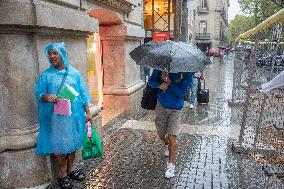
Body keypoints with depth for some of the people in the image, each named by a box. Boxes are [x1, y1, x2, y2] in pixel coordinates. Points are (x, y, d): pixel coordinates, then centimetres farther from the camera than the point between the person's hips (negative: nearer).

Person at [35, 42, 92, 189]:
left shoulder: (74, 73, 4)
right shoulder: (46, 75, 0)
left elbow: (83, 94, 6)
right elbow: (38, 94, -1)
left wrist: (87, 112, 3)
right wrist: (46, 96, -25)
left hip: (74, 115, 2)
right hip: (56, 117, -2)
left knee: (73, 142, 12)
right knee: (59, 145, 4)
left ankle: (70, 170, 32)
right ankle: (62, 174, 22)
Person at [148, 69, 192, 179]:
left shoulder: (186, 73, -15)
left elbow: (181, 93, -19)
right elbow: (151, 81, 0)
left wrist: (169, 81, -27)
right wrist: (159, 85, -21)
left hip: (175, 109, -3)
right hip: (161, 105, 3)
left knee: (172, 136, -10)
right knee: (161, 134, 16)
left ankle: (171, 165, 5)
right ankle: (166, 145, 52)